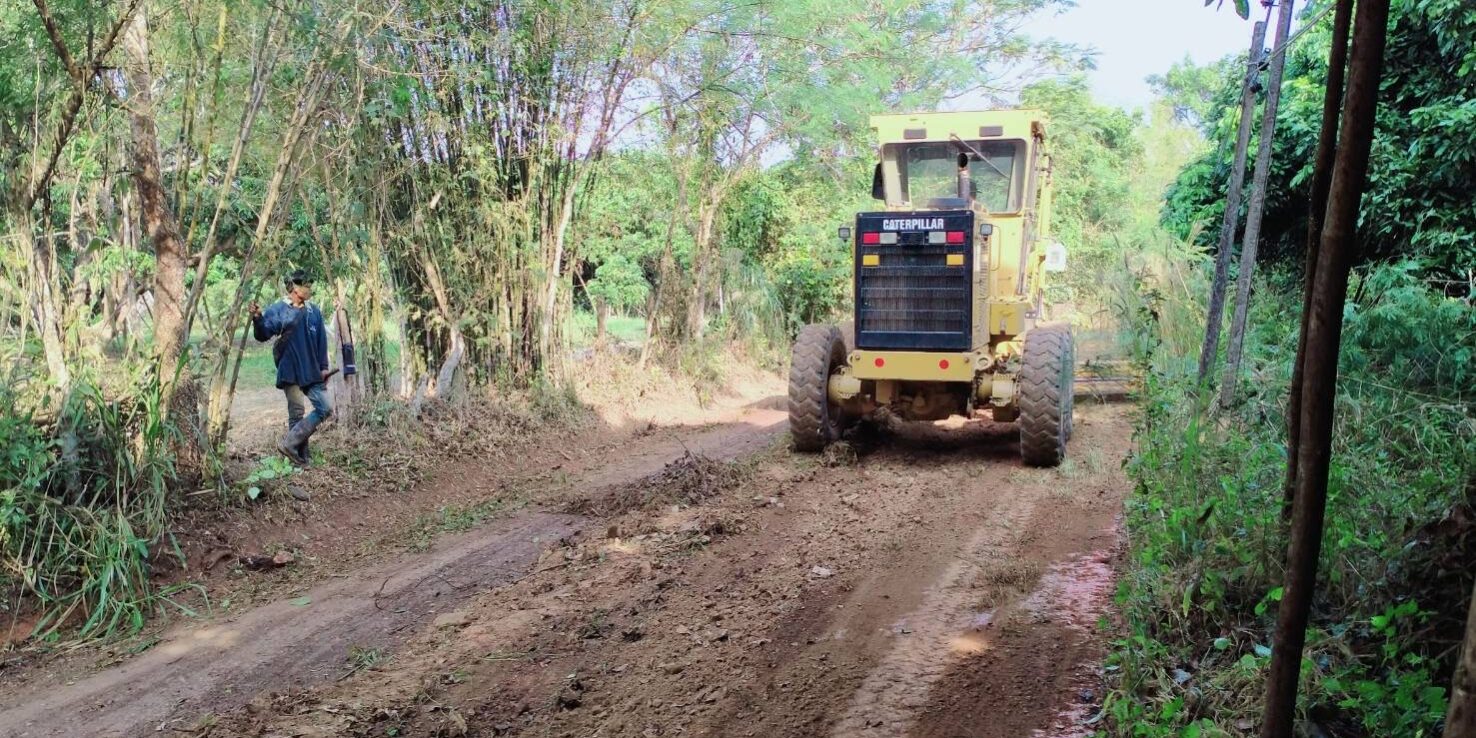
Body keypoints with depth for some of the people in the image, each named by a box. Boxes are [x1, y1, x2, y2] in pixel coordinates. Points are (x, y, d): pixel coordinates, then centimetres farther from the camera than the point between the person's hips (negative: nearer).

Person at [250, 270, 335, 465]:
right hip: (290, 372, -6)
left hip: (312, 372, 6)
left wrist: (324, 367, 10)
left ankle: (289, 443, 5)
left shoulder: (314, 312, 10)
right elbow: (263, 334, -13)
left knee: (325, 409, 1)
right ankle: (302, 455, 7)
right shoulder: (278, 310, -4)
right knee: (297, 412, -4)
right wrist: (258, 318, -32)